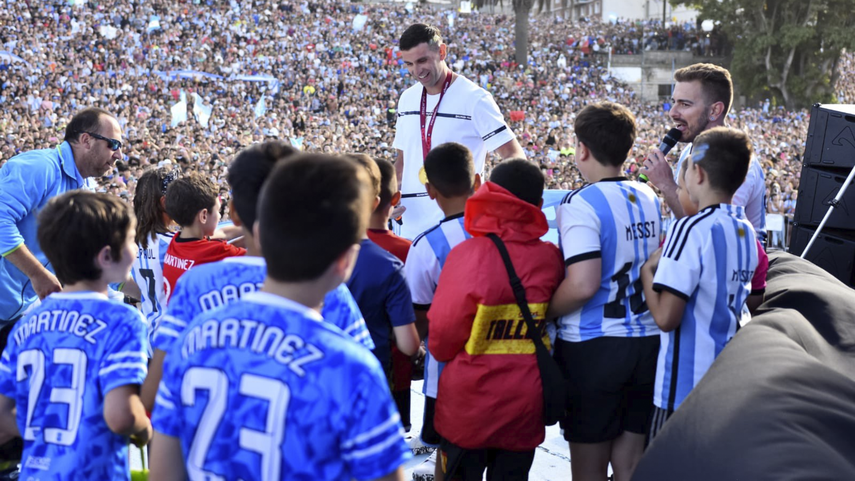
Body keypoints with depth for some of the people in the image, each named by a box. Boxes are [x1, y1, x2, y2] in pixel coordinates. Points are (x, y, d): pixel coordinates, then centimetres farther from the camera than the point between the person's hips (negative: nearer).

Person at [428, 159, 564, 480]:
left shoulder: (468, 254, -18)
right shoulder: (550, 257, -9)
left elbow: (443, 331, -12)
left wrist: (444, 354, 10)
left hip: (468, 403, -2)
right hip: (525, 405, 3)